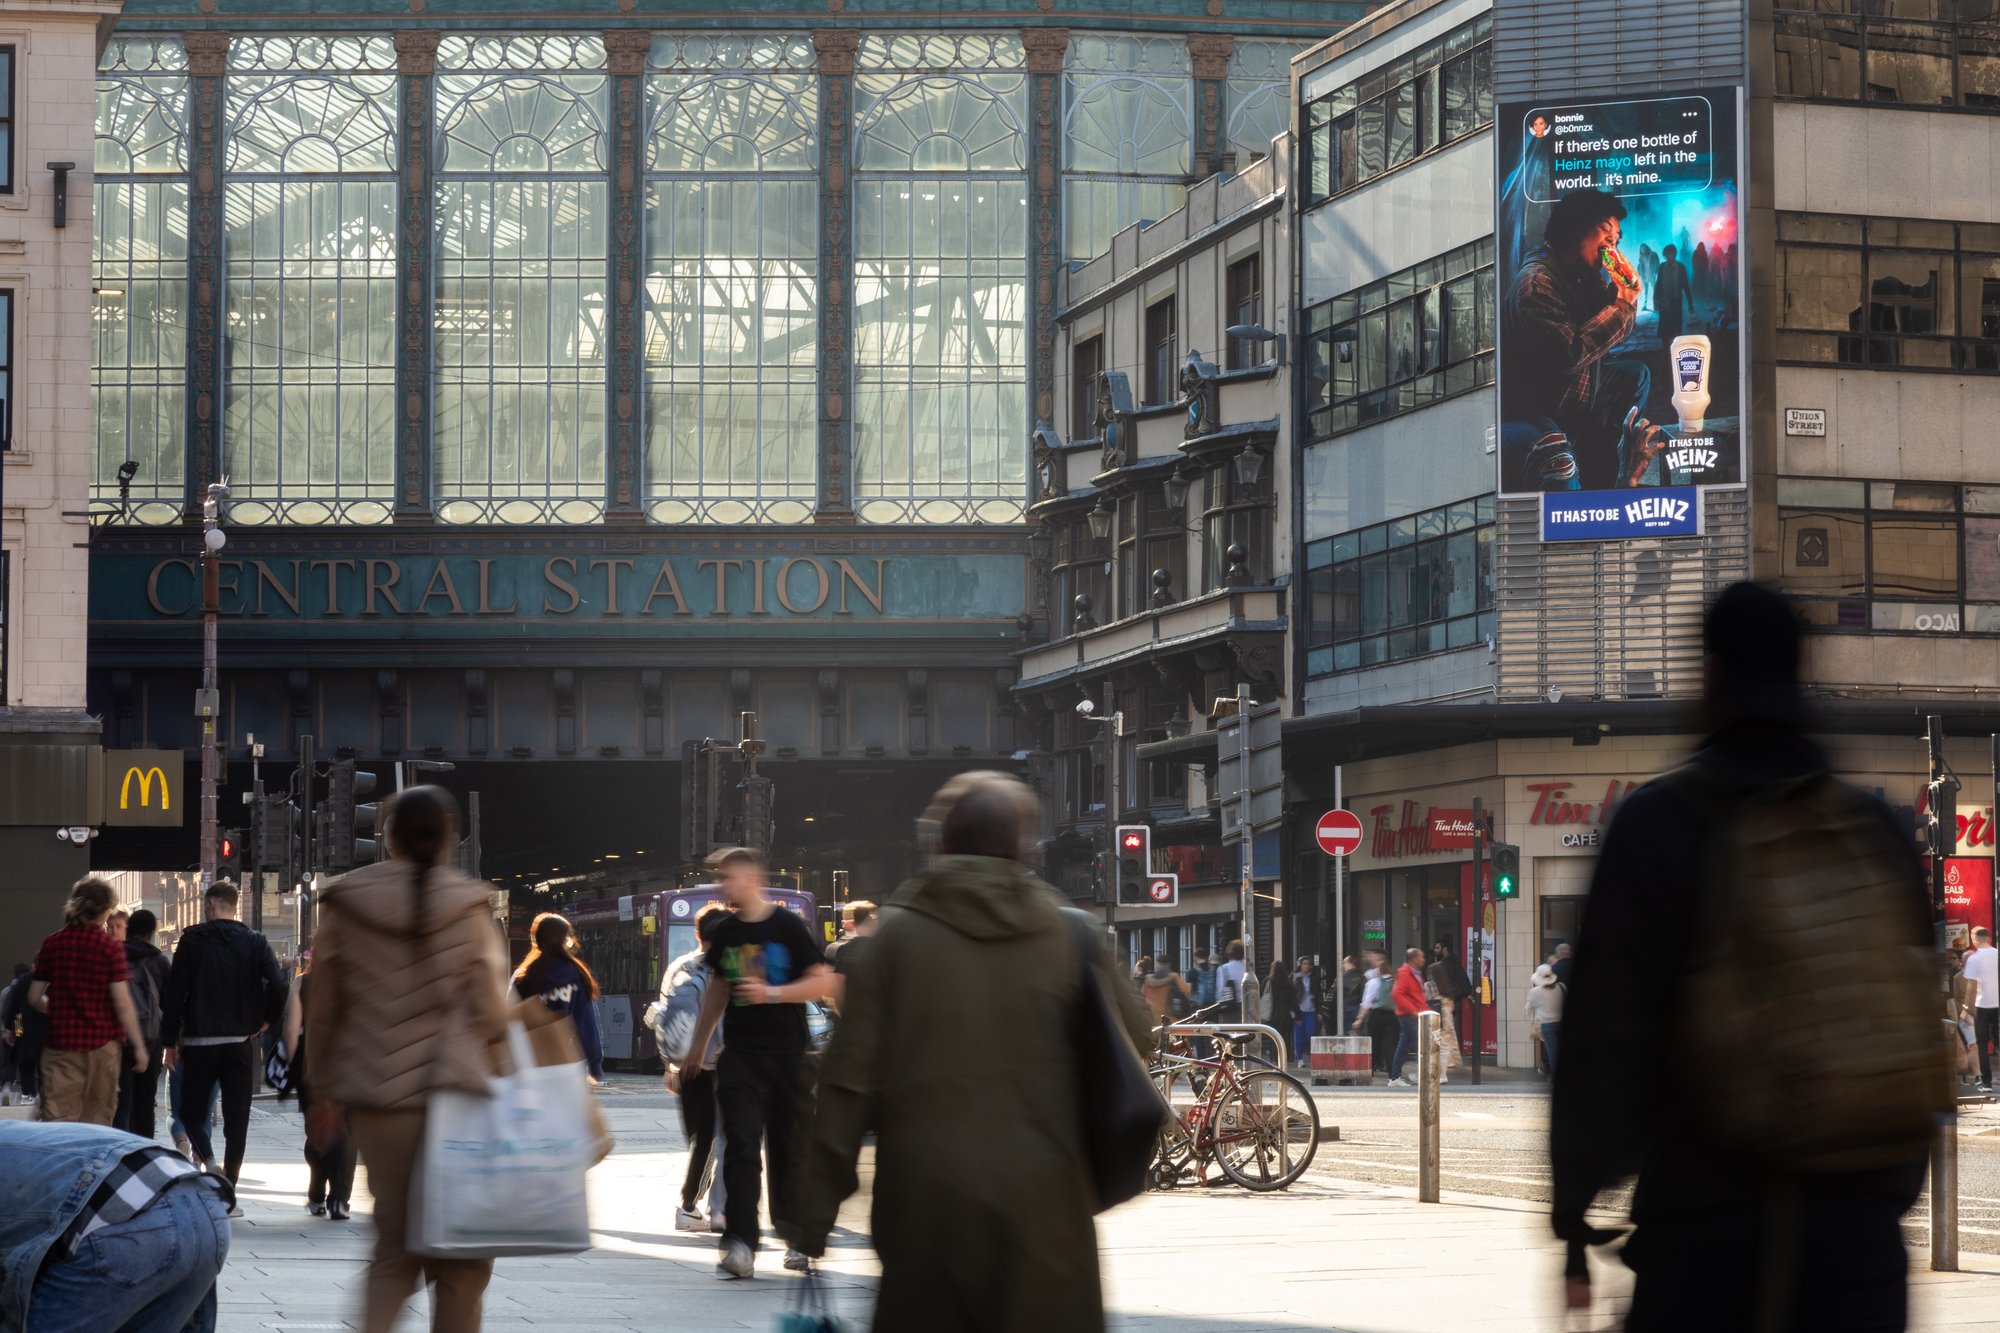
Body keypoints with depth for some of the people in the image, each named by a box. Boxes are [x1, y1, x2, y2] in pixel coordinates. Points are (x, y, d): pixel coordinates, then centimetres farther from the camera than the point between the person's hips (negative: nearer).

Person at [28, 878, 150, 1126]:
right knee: (98, 1120, 9)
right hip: (102, 1043, -2)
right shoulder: (110, 947, -6)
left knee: (58, 1121, -3)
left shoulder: (52, 944, 3)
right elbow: (123, 1004, -10)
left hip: (61, 1046, 2)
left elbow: (34, 998, 8)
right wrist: (139, 1047, -5)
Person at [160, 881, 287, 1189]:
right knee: (236, 1120, 6)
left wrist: (170, 1041, 0)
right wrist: (269, 1020, 4)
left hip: (199, 1042, -1)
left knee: (191, 1109, 14)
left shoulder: (192, 940, -2)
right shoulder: (254, 942, 1)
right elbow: (280, 986, -12)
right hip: (241, 1044, 1)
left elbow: (174, 993, -4)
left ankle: (208, 1160, -13)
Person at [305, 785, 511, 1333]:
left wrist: (324, 1092, 16)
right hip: (453, 1093, -2)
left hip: (375, 1097, 3)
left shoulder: (345, 905, 2)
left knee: (395, 1245, 10)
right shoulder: (468, 908, -4)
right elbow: (491, 1014, -2)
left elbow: (323, 1010, 7)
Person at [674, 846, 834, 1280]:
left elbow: (822, 983, -7)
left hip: (786, 1053, -3)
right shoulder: (724, 933, 8)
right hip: (739, 1053, 3)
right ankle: (740, 1243, -17)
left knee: (787, 1147, 5)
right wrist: (697, 1047, 27)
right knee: (741, 1145, -10)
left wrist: (772, 993, -19)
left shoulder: (787, 927, -5)